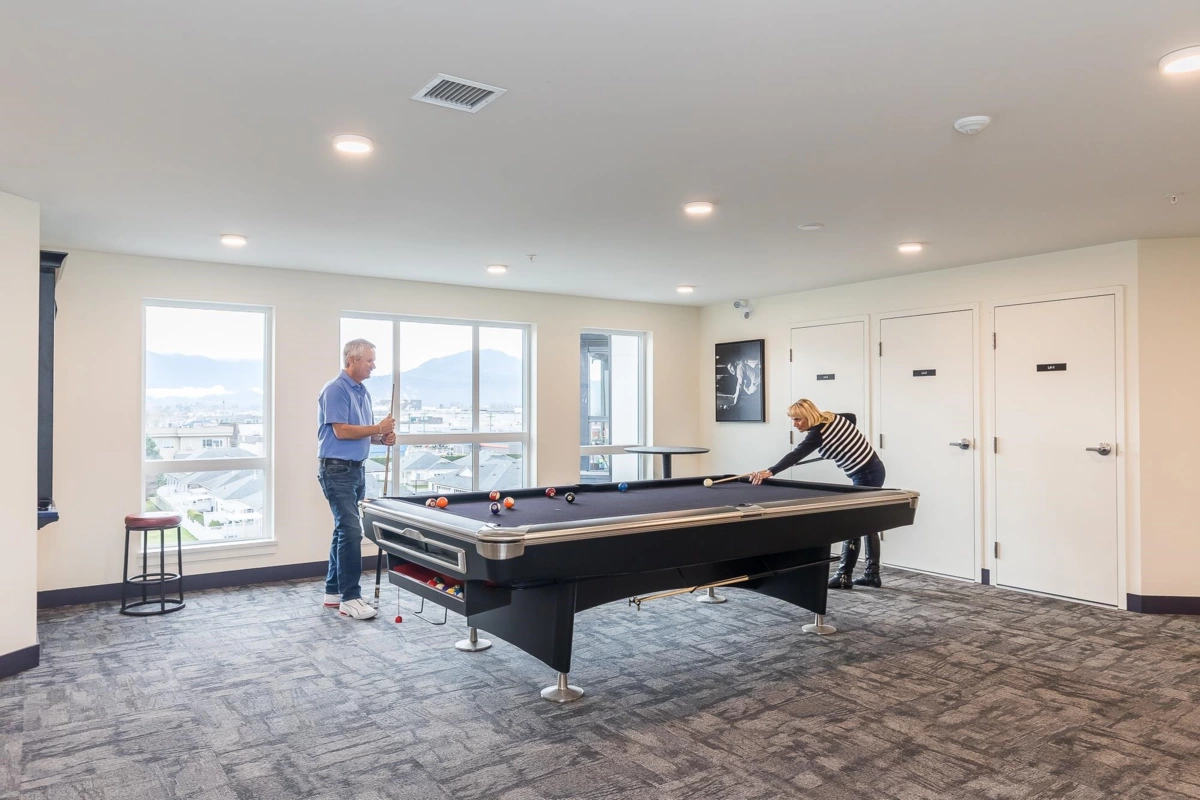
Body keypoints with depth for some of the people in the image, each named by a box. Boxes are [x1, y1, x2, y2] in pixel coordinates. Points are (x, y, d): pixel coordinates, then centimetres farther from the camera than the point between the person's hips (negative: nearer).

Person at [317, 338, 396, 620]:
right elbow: (341, 431, -21)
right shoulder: (335, 390, -13)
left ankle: (333, 591, 21)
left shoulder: (363, 392, 14)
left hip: (356, 468, 9)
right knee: (351, 531, -12)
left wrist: (382, 438, 0)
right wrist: (378, 428, -14)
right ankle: (350, 598, -6)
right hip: (337, 469, -9)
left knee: (344, 530, 12)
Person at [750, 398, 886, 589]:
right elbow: (853, 417, 22)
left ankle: (844, 576, 1)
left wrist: (770, 472, -45)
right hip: (873, 470, 10)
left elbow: (795, 455, -35)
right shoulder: (832, 417, 3)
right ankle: (872, 574, 18)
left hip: (866, 476, -10)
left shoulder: (818, 433, -23)